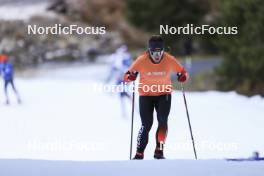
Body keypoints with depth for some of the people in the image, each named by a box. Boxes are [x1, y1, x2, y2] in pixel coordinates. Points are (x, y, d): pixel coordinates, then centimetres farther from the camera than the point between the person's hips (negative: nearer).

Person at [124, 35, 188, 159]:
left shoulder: (169, 60, -13)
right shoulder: (141, 60, -15)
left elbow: (182, 72, -2)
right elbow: (126, 76, -11)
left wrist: (183, 77, -25)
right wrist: (131, 76, -34)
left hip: (164, 94, 1)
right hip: (146, 95, -1)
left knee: (162, 121, -18)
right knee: (146, 125, -9)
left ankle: (159, 150, -8)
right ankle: (139, 153, 1)